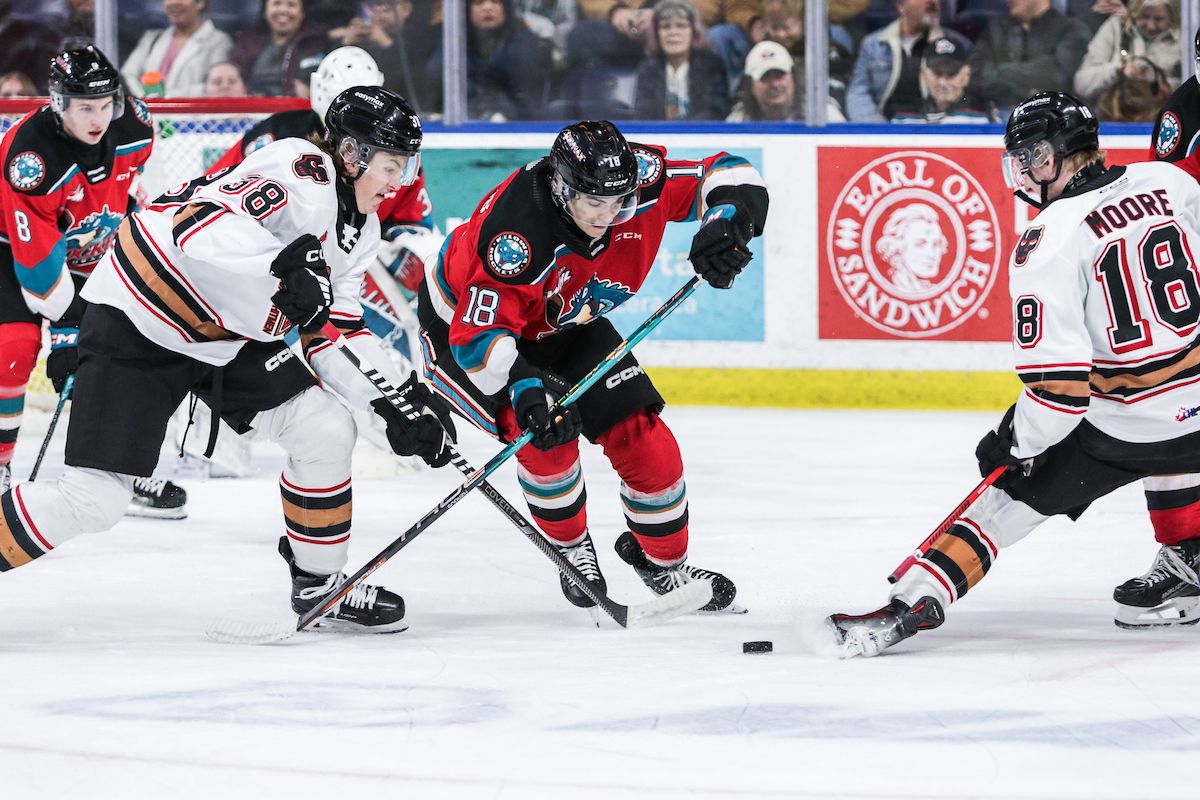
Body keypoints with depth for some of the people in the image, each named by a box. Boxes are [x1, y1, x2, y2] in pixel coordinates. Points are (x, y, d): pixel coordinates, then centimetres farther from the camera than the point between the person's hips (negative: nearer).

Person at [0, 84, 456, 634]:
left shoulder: (359, 229, 6)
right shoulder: (303, 172, -24)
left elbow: (334, 331, 9)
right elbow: (199, 222, -38)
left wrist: (397, 398, -3)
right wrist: (284, 264, -51)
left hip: (229, 339, 9)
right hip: (137, 325, -9)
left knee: (327, 432, -4)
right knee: (88, 501, -14)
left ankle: (319, 584, 13)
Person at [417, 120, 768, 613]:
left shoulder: (634, 180, -26)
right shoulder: (517, 232, -41)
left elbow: (732, 178, -18)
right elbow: (477, 334, -40)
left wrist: (728, 223, -38)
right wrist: (523, 389, -54)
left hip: (562, 323, 6)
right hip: (462, 321, -6)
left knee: (640, 434, -4)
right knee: (547, 434, -24)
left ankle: (663, 562, 19)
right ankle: (571, 548, 5)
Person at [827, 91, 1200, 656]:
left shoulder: (1049, 242, -14)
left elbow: (1056, 375, -17)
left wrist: (1019, 441, -5)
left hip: (1119, 428, -4)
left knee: (1011, 493, 5)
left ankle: (915, 600, -4)